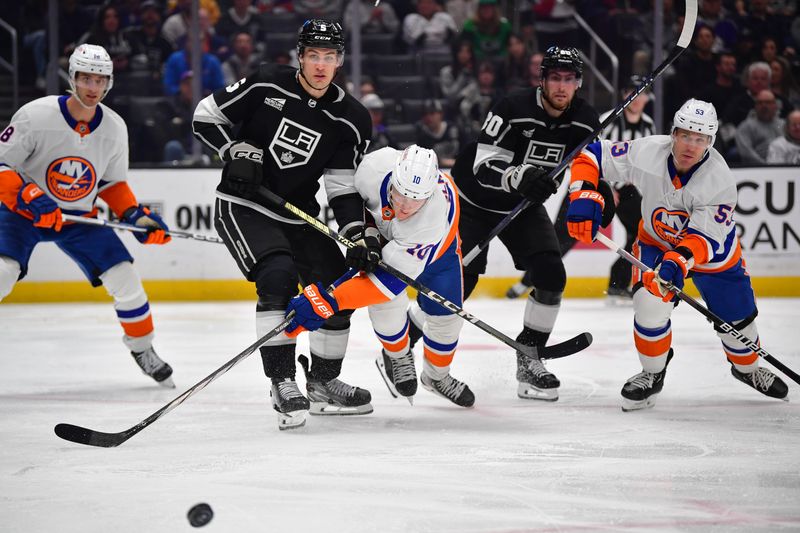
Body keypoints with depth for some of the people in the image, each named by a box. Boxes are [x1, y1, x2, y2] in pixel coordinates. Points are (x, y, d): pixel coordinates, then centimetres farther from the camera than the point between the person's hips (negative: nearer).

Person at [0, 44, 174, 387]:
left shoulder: (115, 128, -7)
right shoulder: (36, 115, -22)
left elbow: (112, 183, 8)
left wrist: (136, 216, -6)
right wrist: (29, 197, -33)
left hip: (79, 217, 4)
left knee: (124, 278, -4)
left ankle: (142, 348, 20)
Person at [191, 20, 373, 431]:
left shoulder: (350, 119, -5)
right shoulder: (267, 84, -12)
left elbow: (343, 186, -3)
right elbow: (205, 117, -4)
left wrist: (357, 234, -18)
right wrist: (236, 150, -18)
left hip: (298, 215, 5)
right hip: (242, 207, -5)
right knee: (279, 276, -27)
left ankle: (323, 382, 24)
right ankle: (282, 382, -23)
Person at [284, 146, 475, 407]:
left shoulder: (434, 218, -47)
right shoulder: (375, 167, -43)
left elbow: (390, 279, -46)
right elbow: (356, 198, -15)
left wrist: (330, 302, -51)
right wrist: (366, 236, -31)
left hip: (437, 245, -1)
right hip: (380, 231, 1)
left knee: (445, 316, 2)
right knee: (388, 305, -16)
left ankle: (437, 376, 33)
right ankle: (397, 357, 16)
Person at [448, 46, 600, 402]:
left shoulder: (585, 121, -11)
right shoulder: (513, 109, -27)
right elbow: (484, 168, -30)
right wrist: (520, 176, -47)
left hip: (524, 205, 5)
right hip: (473, 199, -5)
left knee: (551, 275, -11)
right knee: (459, 281, -11)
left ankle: (528, 359, 2)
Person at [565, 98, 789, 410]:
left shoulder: (720, 182, -33)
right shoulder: (646, 153, -30)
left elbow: (704, 239, -36)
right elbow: (592, 156, -20)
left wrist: (679, 262, -54)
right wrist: (584, 198, -34)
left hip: (712, 249, 0)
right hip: (656, 240, 0)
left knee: (737, 317, 8)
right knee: (651, 303, -23)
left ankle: (747, 368, 42)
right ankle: (652, 375, 2)